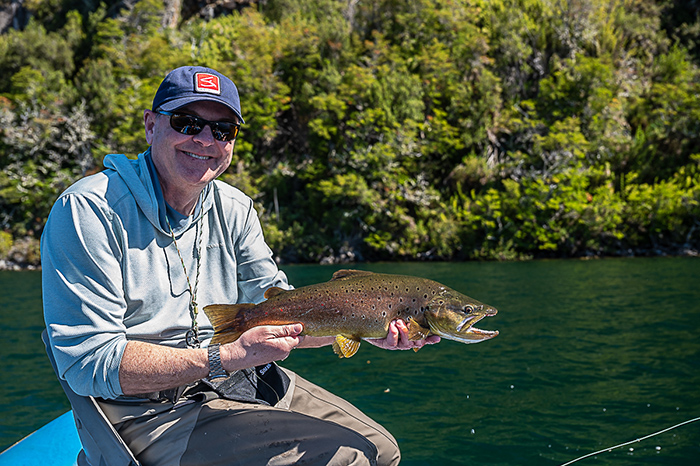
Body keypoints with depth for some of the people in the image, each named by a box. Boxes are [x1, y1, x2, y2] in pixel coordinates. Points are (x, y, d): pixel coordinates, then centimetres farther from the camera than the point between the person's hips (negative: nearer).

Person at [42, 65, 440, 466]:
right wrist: (226, 358, -30)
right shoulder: (89, 210, -17)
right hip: (151, 410, -7)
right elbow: (88, 363, -23)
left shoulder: (235, 210, 7)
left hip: (245, 383, 8)